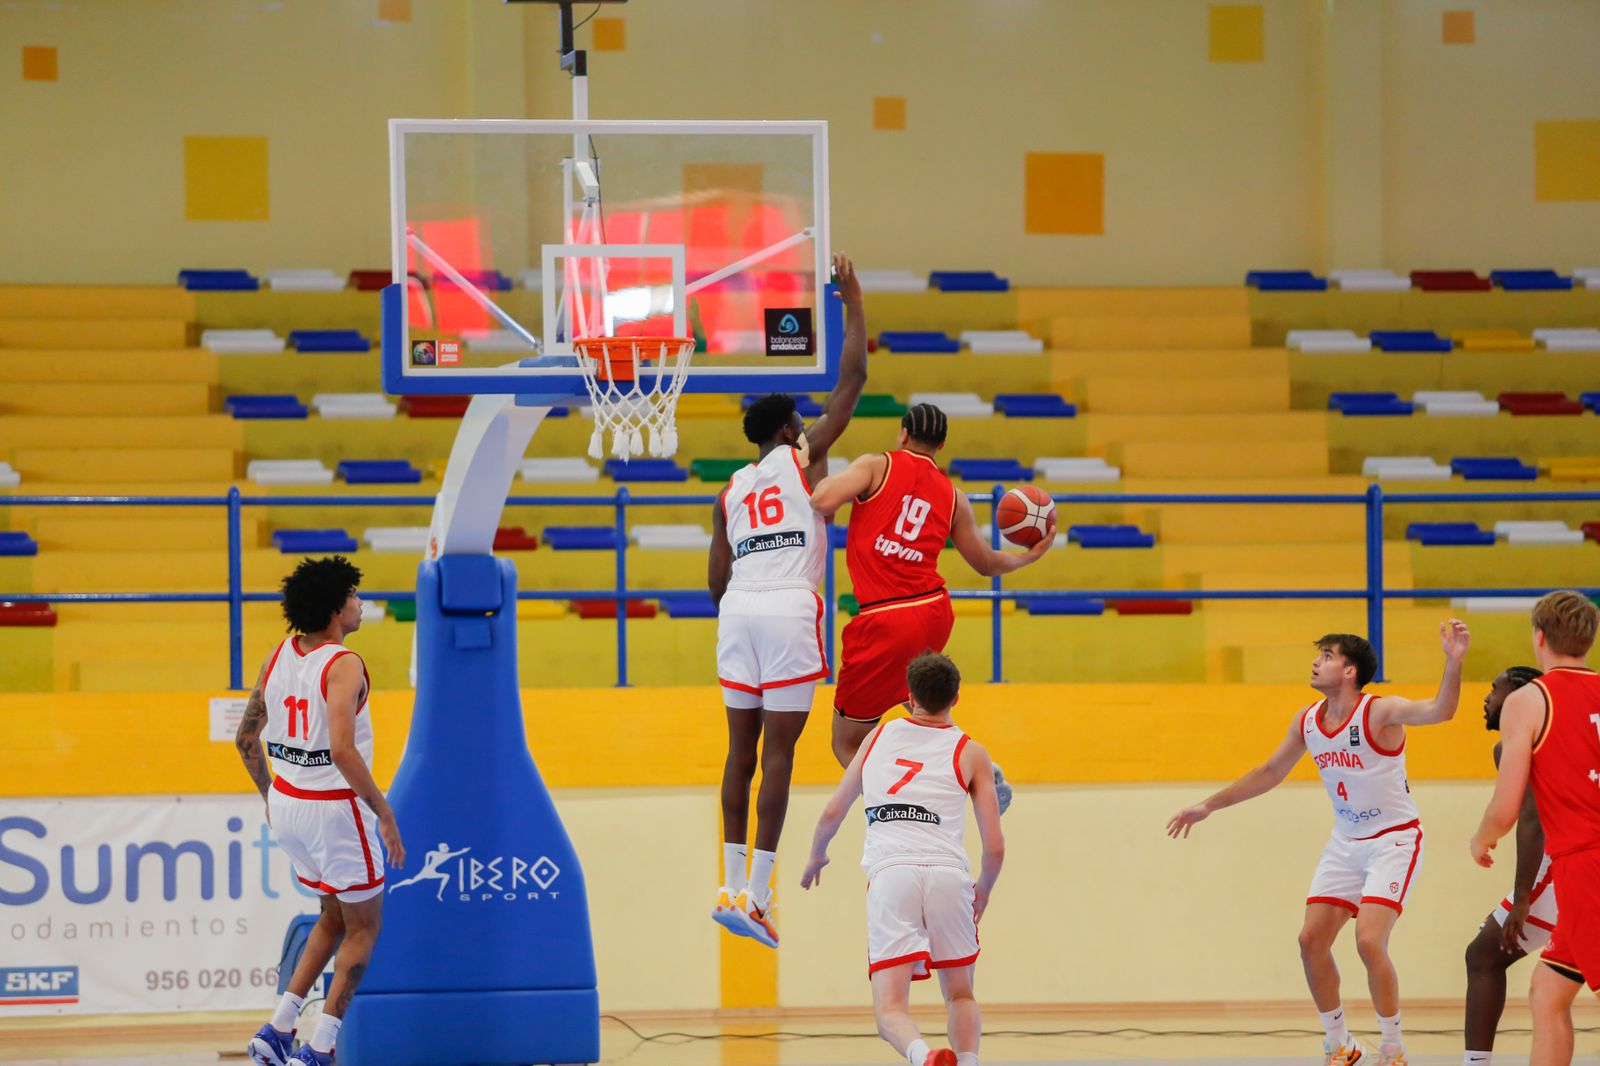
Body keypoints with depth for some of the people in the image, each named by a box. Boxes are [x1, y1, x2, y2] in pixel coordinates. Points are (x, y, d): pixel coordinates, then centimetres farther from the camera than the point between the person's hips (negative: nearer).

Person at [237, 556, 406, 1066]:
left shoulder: (278, 657, 4)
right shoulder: (342, 665, -18)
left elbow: (246, 738, 11)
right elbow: (343, 750, -29)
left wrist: (269, 794, 24)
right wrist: (384, 813, -23)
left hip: (287, 805, 7)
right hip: (335, 809, -7)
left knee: (336, 915, 23)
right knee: (364, 928, 8)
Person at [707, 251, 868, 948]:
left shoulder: (730, 492, 19)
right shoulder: (803, 456, 7)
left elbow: (717, 580, 12)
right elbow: (853, 378, 8)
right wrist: (851, 299, 16)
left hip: (738, 609, 5)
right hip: (790, 608, -5)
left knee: (742, 748, 12)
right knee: (778, 753, -5)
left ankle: (733, 886, 13)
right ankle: (756, 896, -11)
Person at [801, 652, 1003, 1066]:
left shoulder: (879, 737, 19)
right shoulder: (970, 753, 14)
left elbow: (831, 814, 25)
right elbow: (995, 846, 10)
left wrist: (816, 856, 46)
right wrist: (984, 889, 30)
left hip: (889, 876, 0)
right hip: (947, 873, 0)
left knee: (890, 1009, -6)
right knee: (960, 996, 21)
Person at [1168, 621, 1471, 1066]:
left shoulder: (1380, 712, -19)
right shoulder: (1306, 720, 1)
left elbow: (1439, 711, -38)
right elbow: (1271, 772, 15)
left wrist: (1453, 663, -56)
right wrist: (1209, 806, 17)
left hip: (1394, 840, -7)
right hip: (1346, 842, 7)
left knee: (1369, 941, -19)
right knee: (1312, 939, 1)